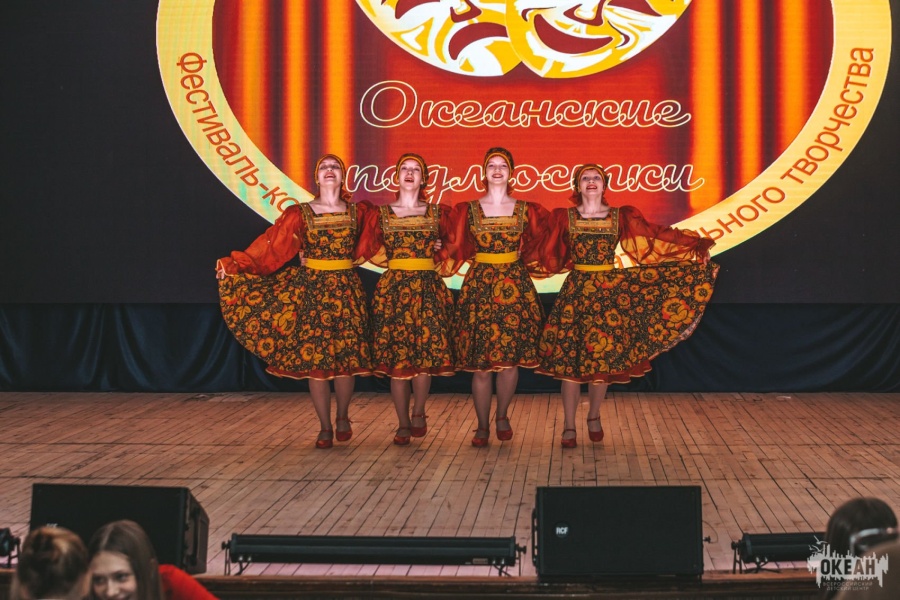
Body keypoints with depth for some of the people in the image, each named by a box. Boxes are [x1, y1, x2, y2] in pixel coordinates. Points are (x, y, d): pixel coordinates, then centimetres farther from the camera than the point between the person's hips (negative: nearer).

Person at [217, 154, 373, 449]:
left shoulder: (358, 212, 6)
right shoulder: (300, 214, 1)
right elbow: (270, 246, -5)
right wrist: (234, 265, -14)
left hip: (347, 289, 1)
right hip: (311, 289, -1)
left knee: (347, 357, 1)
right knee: (314, 358, -1)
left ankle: (343, 417, 24)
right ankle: (325, 428, 11)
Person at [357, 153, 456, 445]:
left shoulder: (437, 213, 9)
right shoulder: (381, 214, 6)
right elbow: (368, 248, -1)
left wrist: (434, 259, 7)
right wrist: (395, 262, 2)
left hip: (428, 288, 0)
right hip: (393, 289, 0)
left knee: (426, 353, -8)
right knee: (396, 356, -2)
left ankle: (418, 412, 13)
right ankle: (403, 424, 6)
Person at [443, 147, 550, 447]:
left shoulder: (526, 210, 6)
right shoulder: (468, 210, 4)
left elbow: (534, 248, 17)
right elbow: (456, 250, 9)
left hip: (515, 285, 1)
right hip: (479, 285, -1)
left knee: (511, 359, 2)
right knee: (480, 364, -2)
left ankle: (502, 416, 22)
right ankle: (482, 425, 9)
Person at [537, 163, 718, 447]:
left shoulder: (621, 217, 3)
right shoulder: (564, 218, 4)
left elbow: (656, 234, -1)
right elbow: (551, 260, 7)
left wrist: (697, 244, -6)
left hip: (609, 292, 1)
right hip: (575, 291, -1)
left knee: (603, 360, 5)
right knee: (569, 359, -3)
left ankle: (594, 417, 25)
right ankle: (569, 427, 5)